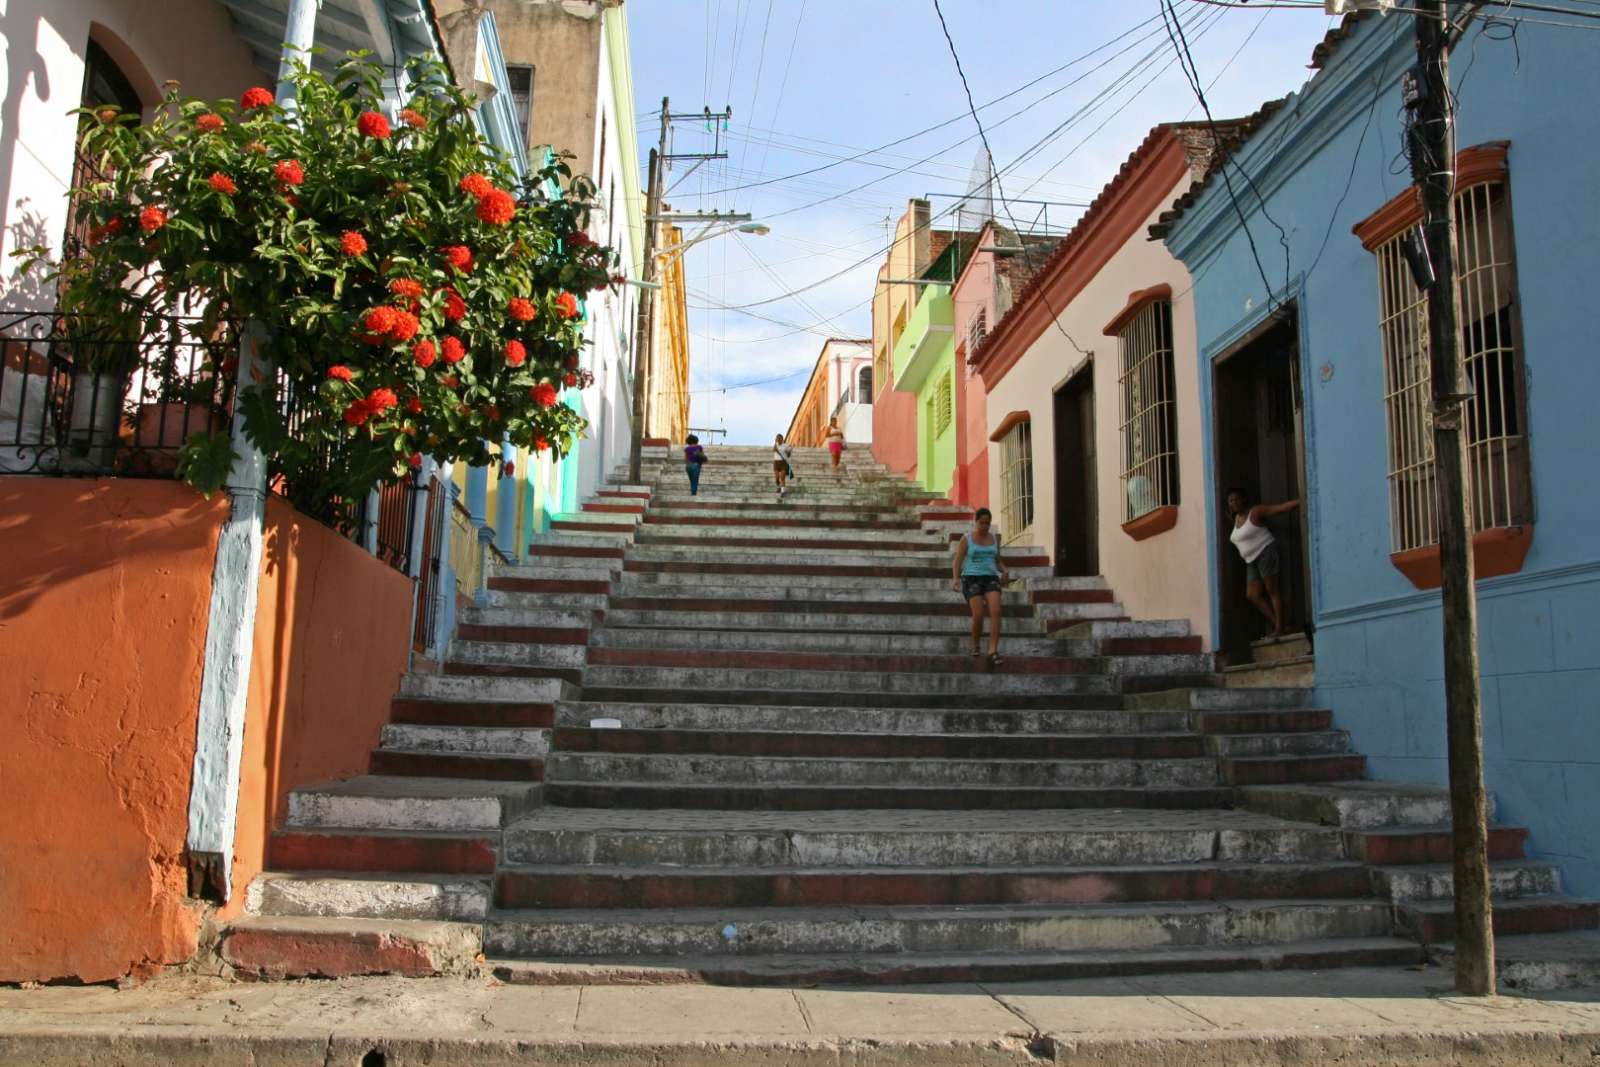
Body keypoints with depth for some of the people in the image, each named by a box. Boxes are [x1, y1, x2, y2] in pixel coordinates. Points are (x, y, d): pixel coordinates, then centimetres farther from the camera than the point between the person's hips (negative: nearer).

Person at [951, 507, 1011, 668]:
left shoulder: (994, 538, 13)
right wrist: (955, 579, -22)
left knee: (996, 612, -21)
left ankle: (993, 651, -24)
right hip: (972, 580, -3)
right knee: (978, 615, -18)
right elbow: (957, 562, -3)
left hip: (991, 579, 3)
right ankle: (976, 646, 12)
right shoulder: (966, 538, 1)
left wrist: (1005, 571, -2)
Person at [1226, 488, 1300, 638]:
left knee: (1272, 591, -8)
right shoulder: (1237, 518, 13)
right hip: (1252, 561, 9)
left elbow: (1281, 507, -14)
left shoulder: (1256, 512, -10)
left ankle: (1279, 628, -8)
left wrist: (1302, 501, -20)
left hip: (1266, 553, -9)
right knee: (1253, 595, 2)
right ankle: (1276, 624, 8)